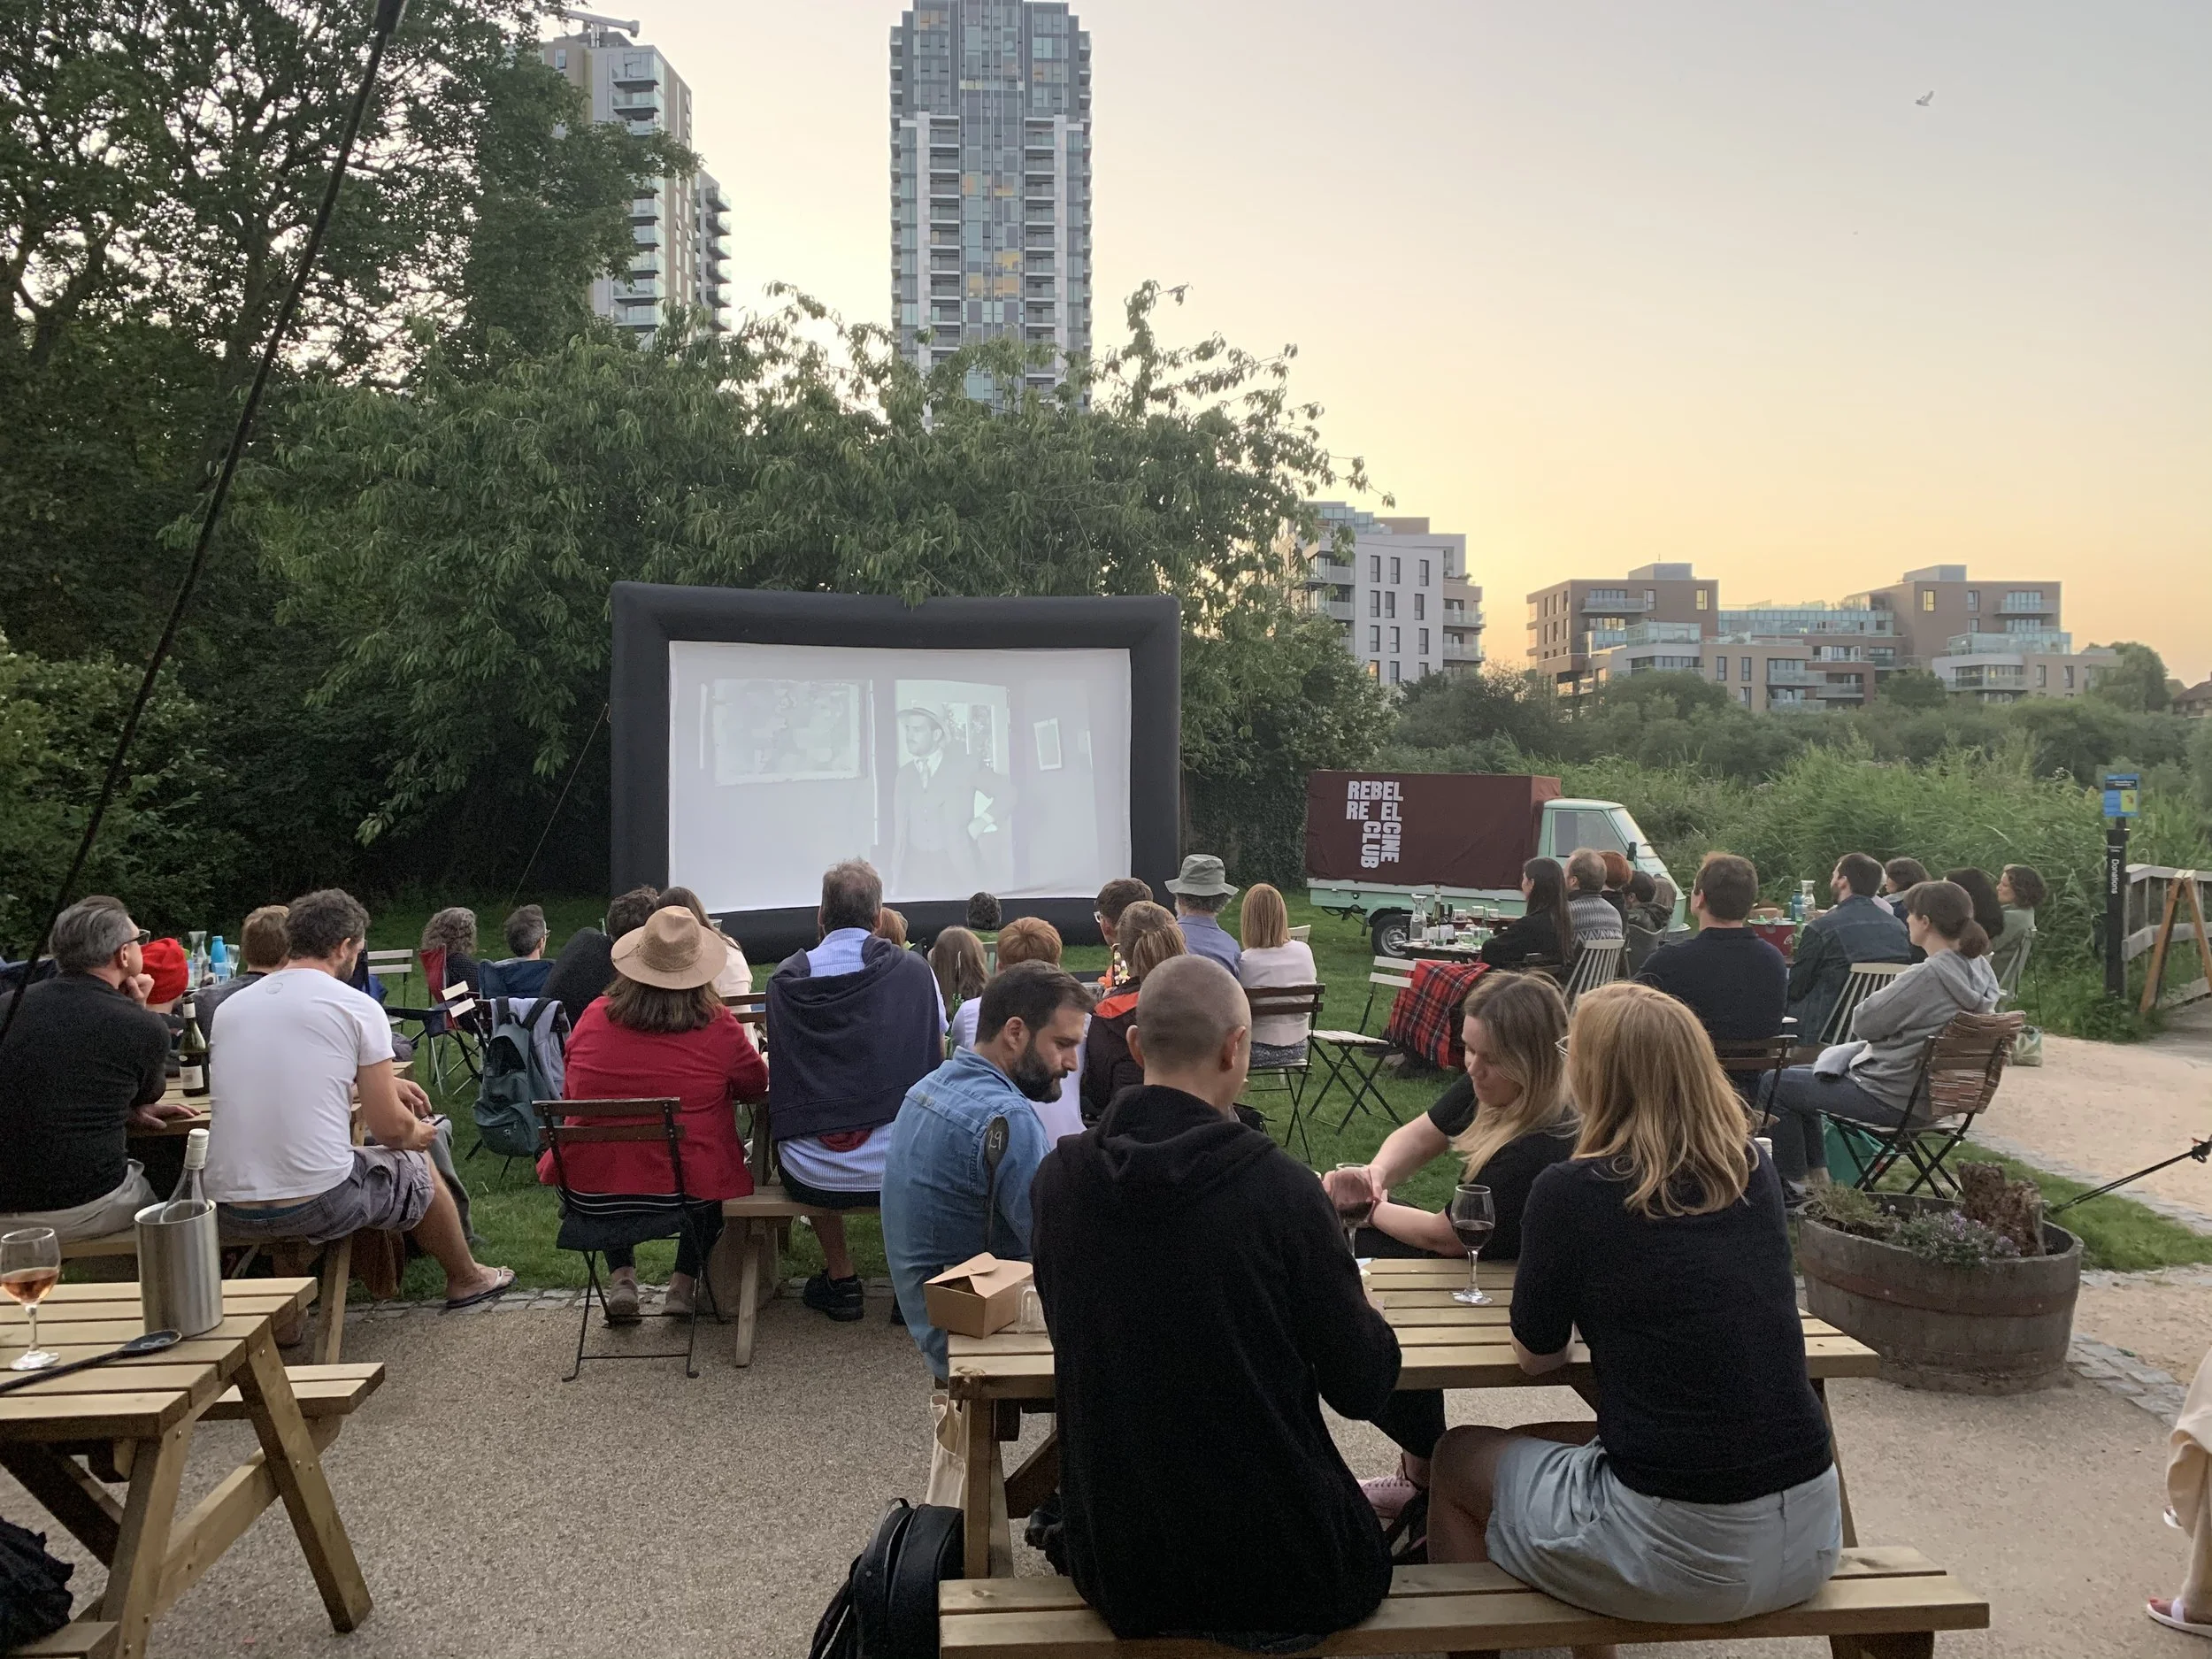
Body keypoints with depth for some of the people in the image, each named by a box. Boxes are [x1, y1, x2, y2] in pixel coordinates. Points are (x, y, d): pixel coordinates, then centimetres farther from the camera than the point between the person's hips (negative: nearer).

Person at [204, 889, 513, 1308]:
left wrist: (381, 1080, 37)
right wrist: (418, 1132, 18)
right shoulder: (357, 1007, -7)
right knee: (415, 1163, 24)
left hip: (228, 1216, 6)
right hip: (318, 1206, -5)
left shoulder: (231, 1006, 10)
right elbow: (389, 1127, -6)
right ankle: (467, 1280, 43)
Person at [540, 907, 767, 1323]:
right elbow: (757, 1084, 9)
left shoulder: (593, 1016, -4)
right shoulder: (718, 1027, -11)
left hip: (590, 1190, 2)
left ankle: (621, 1277, 27)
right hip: (686, 1191, -2)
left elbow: (570, 1093, 13)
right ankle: (685, 1282, 26)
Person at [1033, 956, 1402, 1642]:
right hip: (1273, 1564, -3)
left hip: (1114, 1560, 4)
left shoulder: (1057, 1178, -8)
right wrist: (1352, 1302, 12)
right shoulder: (1280, 1186, -19)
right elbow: (1365, 1387, -10)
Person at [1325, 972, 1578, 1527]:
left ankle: (1424, 1472, 16)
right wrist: (1374, 1175, -20)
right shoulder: (1492, 1086, -10)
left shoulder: (1544, 1149, -35)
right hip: (1483, 1263, 9)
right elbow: (1421, 1135, 2)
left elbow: (1450, 1237, -24)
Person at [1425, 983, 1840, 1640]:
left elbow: (1536, 1357, 2)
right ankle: (1591, 1637, 44)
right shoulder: (1757, 1174, 3)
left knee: (1458, 1458, 21)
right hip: (1811, 1535, 6)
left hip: (1681, 1547, -6)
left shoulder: (1570, 1191, -12)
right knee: (1569, 1444, 31)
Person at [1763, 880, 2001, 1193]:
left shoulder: (1925, 976, -29)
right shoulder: (1980, 970, -1)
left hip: (1890, 1100, -10)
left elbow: (1862, 1023, -16)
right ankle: (1817, 1174, 29)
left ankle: (1796, 1187, 15)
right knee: (1803, 1076, 25)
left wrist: (1887, 992, 1)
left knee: (1777, 1085, 5)